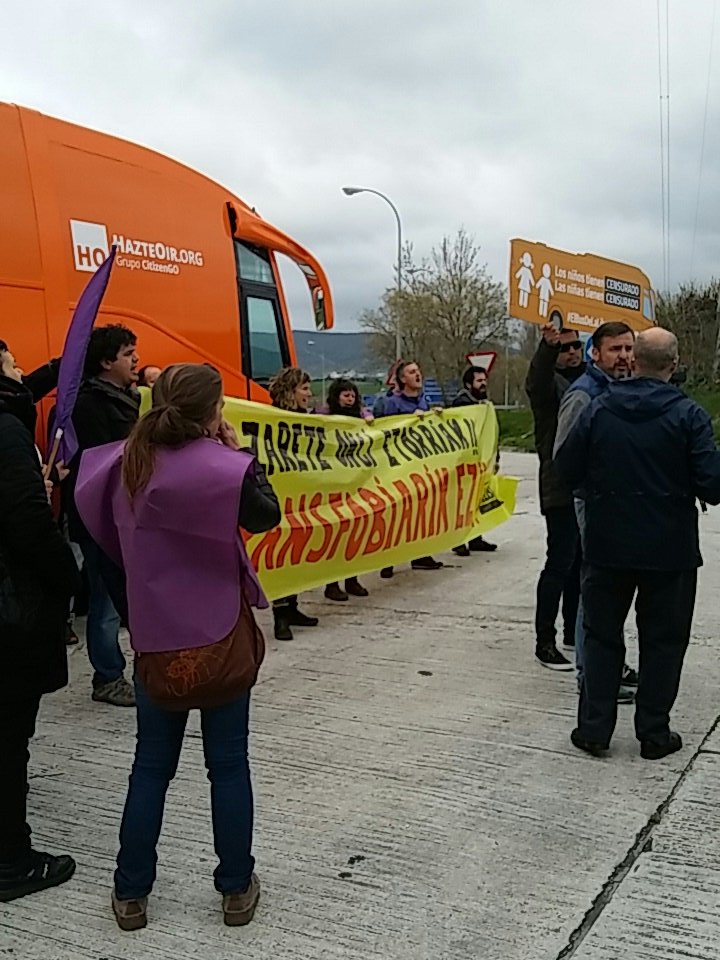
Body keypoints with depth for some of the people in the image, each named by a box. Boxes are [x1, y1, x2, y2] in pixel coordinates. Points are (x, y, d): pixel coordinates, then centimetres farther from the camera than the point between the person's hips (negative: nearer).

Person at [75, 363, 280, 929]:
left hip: (154, 636, 4)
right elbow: (267, 515, -10)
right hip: (219, 633, -4)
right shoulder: (220, 465, -18)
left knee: (151, 765, 16)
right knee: (228, 764, 11)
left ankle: (132, 894, 24)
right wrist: (238, 453, -4)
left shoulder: (128, 461, -2)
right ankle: (237, 890, 23)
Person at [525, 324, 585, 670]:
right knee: (560, 562, -7)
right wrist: (547, 346, -48)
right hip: (561, 488, -7)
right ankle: (545, 641, 0)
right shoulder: (550, 382, -5)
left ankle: (574, 631, 27)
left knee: (580, 562, 15)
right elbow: (537, 379, -30)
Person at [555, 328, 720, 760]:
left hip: (607, 545, 2)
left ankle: (594, 728, 16)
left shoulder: (599, 409, -3)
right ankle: (654, 733, 18)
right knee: (663, 641, 11)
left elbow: (567, 468, 2)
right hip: (669, 549, -2)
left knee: (602, 635, 14)